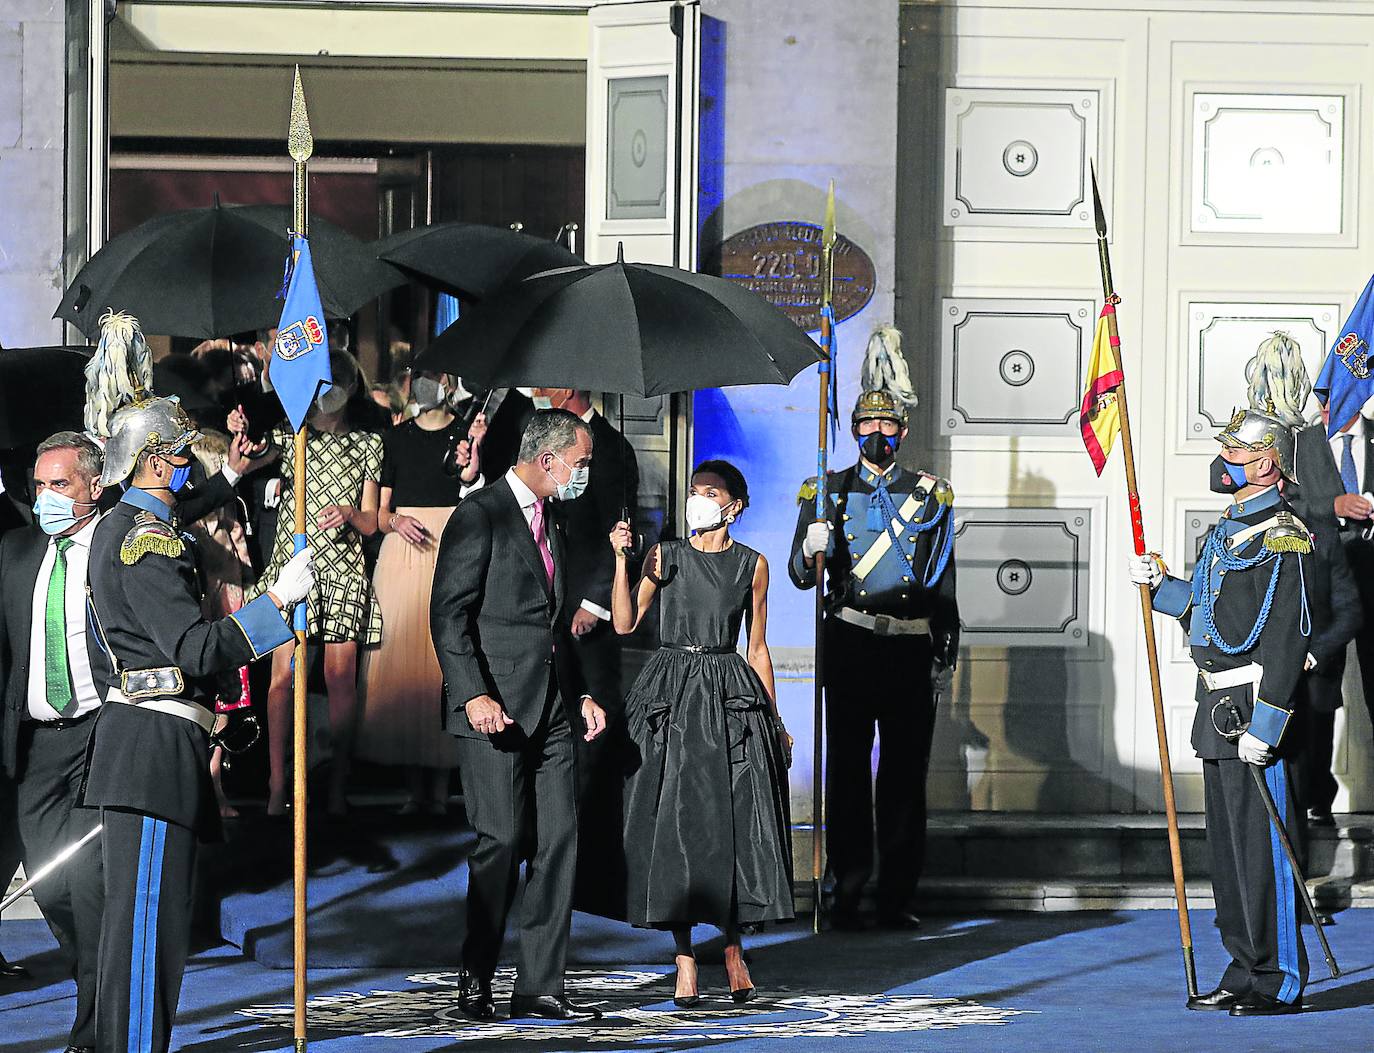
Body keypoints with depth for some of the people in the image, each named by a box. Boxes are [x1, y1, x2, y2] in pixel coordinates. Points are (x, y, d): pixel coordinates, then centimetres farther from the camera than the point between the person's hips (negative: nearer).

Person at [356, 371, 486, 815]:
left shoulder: (467, 434, 4)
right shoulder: (396, 437, 14)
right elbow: (379, 511, 13)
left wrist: (472, 457, -20)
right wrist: (396, 521, -8)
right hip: (401, 555, 3)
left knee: (445, 660, -7)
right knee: (401, 658, -2)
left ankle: (441, 787, -4)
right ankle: (416, 786, 3)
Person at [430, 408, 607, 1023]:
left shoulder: (551, 522, 20)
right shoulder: (481, 515, -7)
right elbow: (448, 614, -13)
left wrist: (580, 695, 17)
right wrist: (474, 695, -22)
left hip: (550, 711, 8)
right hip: (494, 709, -8)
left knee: (559, 840, 2)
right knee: (503, 840, -8)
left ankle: (539, 988, 5)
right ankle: (475, 983, 6)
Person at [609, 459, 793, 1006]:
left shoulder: (752, 565, 7)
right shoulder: (665, 556, 7)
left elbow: (757, 648, 11)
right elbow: (625, 623, -1)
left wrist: (777, 722, 9)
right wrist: (621, 559, -10)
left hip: (730, 698, 0)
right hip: (670, 694, 0)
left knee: (734, 824, -4)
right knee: (674, 827, -3)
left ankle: (733, 946, 12)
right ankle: (685, 961, 2)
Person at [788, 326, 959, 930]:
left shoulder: (930, 495, 11)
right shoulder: (827, 492, 8)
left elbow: (944, 585, 13)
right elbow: (800, 578, 3)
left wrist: (945, 656, 7)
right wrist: (811, 549, -20)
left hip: (912, 648, 1)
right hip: (849, 646, -1)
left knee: (906, 769, 2)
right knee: (848, 766, -1)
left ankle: (898, 898, 7)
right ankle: (847, 896, 3)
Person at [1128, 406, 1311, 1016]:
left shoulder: (1282, 539, -14)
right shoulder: (1228, 530, 16)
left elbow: (1286, 640, -20)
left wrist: (1263, 725, -23)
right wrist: (1159, 584, 12)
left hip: (1255, 709, -10)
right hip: (1219, 708, 10)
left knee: (1261, 844, -6)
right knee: (1228, 846, 13)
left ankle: (1280, 982, -1)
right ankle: (1246, 972, 20)